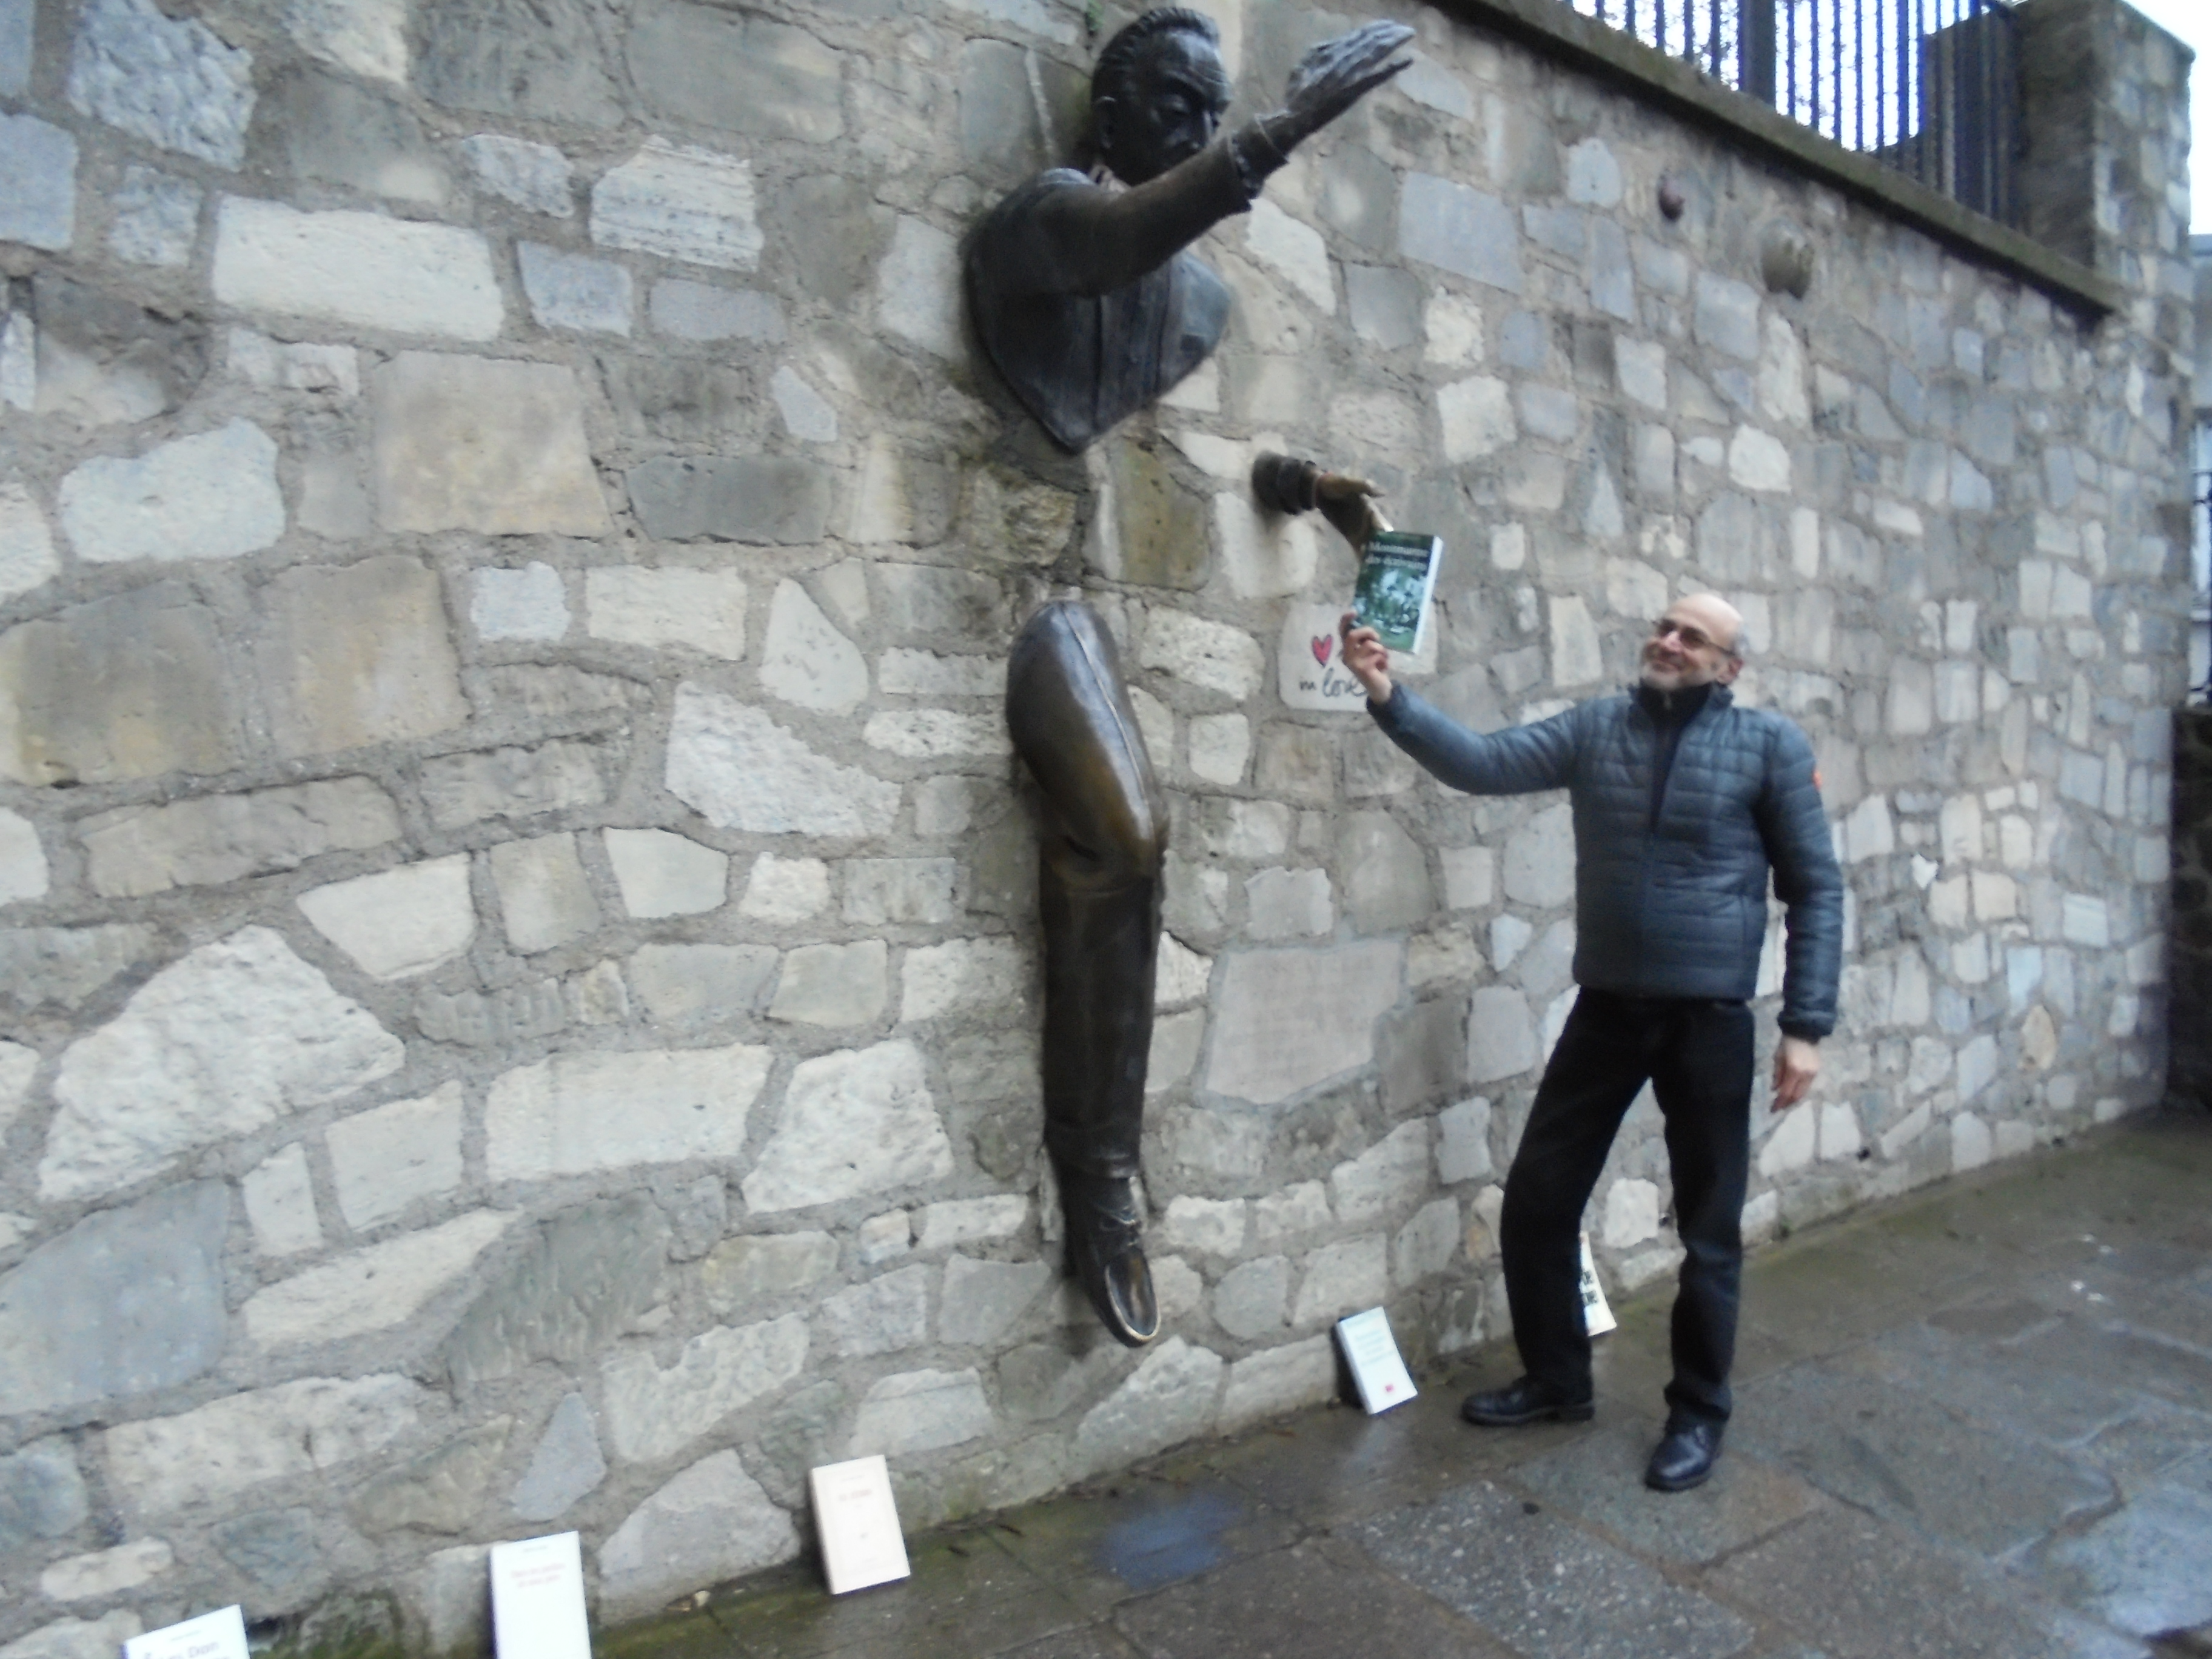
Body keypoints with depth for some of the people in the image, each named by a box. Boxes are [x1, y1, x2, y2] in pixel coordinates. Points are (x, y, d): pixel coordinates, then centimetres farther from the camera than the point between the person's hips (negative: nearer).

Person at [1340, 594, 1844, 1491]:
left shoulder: (1769, 744, -3)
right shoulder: (1595, 727, 4)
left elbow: (1816, 888, -2)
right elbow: (1482, 763, -8)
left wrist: (1806, 1025, -6)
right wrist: (1387, 695, -21)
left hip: (1709, 1018, -3)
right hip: (1605, 1008, 3)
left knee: (1708, 1229, 9)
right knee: (1537, 1198, 8)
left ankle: (1698, 1411, 30)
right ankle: (1556, 1377, 29)